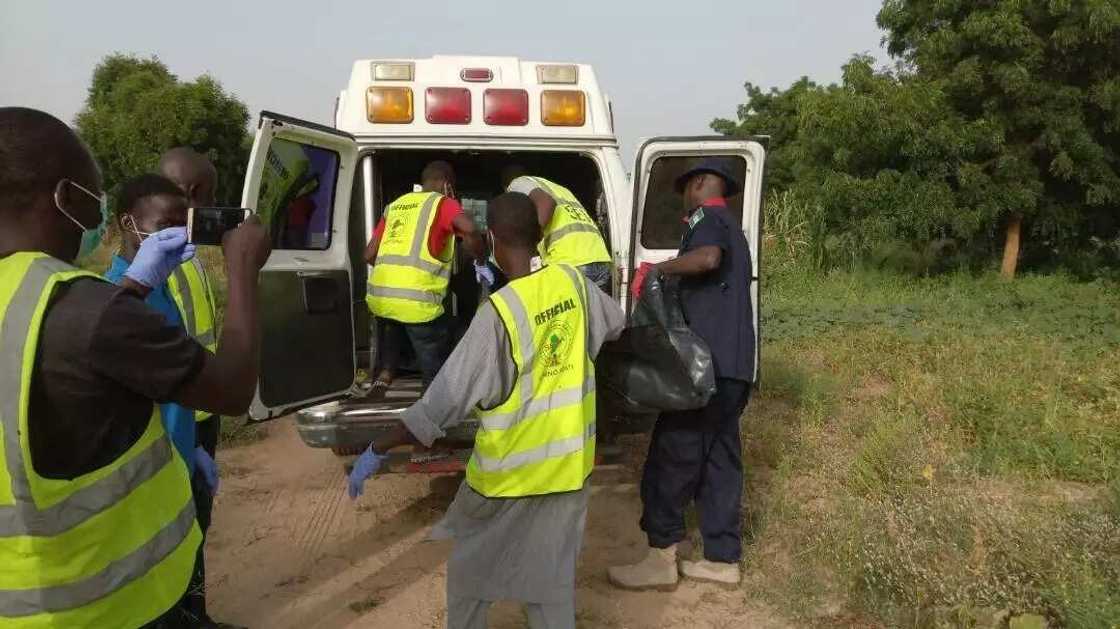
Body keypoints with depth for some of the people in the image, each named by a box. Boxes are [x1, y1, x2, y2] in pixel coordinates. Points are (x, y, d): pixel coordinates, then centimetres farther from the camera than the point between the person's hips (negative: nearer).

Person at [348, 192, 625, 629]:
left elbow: (449, 398, -22)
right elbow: (616, 324, 15)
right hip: (566, 463, 5)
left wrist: (378, 450, -13)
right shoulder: (572, 281, -6)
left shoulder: (500, 311, -23)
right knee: (553, 575, 15)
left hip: (510, 469, -5)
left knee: (471, 567, 20)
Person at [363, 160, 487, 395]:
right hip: (416, 300, -6)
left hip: (378, 296, 6)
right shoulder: (442, 203, 5)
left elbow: (369, 255, 21)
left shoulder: (395, 205, 22)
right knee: (437, 373, 9)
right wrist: (480, 262, -2)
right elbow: (469, 229, -17)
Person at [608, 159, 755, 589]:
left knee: (672, 456, -3)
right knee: (718, 458, 11)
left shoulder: (707, 218, -6)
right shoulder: (732, 228, 24)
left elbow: (708, 258, -29)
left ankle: (662, 558, 2)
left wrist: (658, 268, -17)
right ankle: (722, 559, 17)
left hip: (707, 361, -9)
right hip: (733, 364, 9)